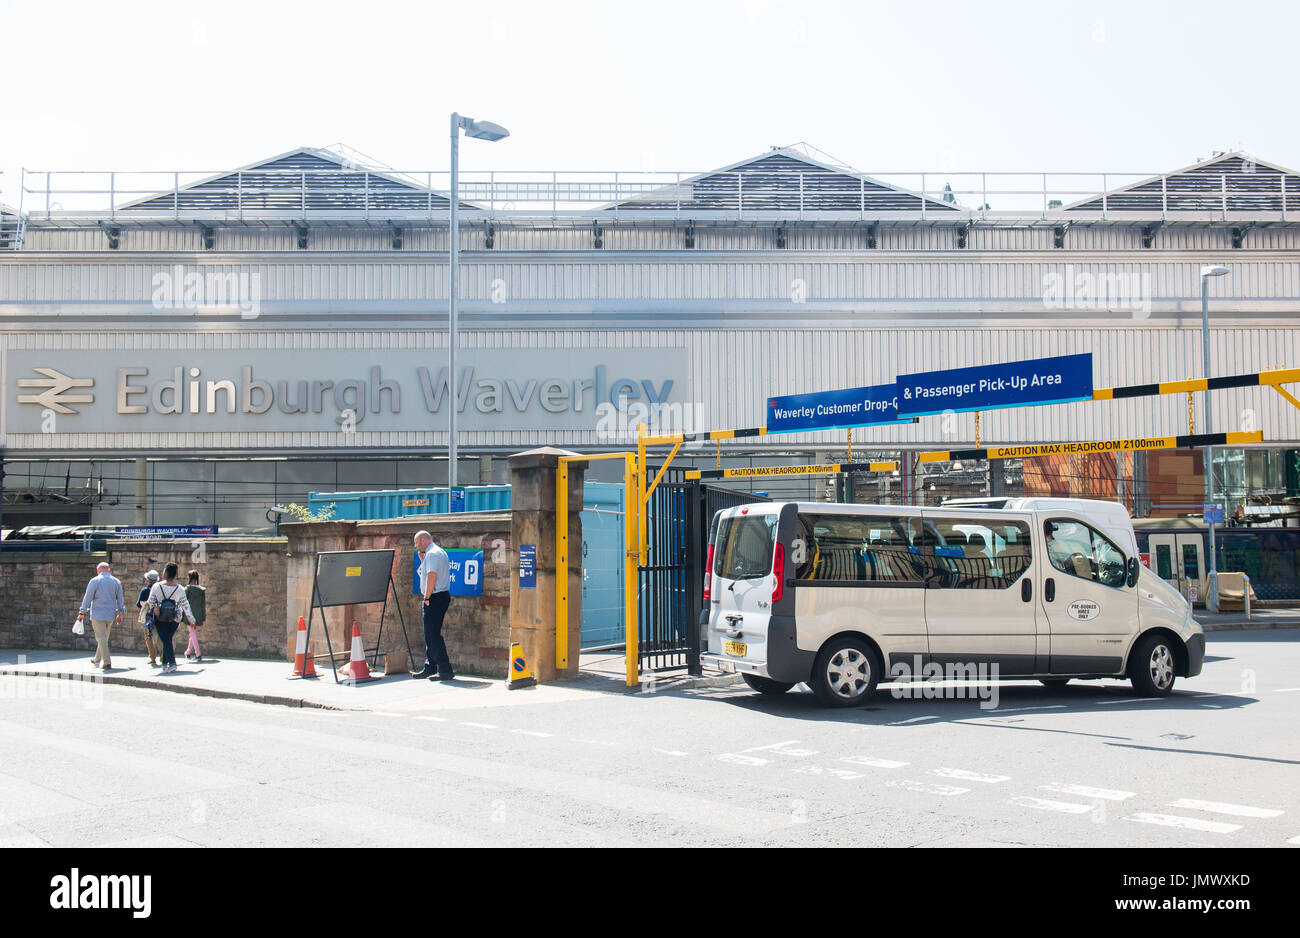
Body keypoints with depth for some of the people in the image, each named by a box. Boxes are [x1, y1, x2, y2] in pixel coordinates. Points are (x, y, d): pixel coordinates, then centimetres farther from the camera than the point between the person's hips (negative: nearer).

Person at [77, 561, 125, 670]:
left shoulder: (95, 581, -5)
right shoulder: (116, 582, 8)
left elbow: (87, 598, -4)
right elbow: (120, 599, 11)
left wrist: (82, 613, 1)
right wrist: (120, 614, 17)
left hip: (98, 614, -5)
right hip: (111, 615, 5)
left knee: (101, 638, -3)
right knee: (104, 638, 16)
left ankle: (107, 662, -10)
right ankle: (97, 660, 30)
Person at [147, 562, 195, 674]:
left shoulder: (157, 586, -7)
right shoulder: (180, 589, -3)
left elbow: (150, 602, -1)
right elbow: (185, 605, 1)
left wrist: (151, 611, 20)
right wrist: (191, 619, 11)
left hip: (159, 618, -2)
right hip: (174, 618, 2)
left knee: (165, 640, -3)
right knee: (168, 639, 16)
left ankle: (172, 663, -18)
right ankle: (165, 663, 22)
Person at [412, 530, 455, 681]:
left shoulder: (432, 554, -14)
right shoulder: (440, 552, 19)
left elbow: (432, 577, -23)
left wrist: (427, 597, -17)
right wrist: (422, 558, 14)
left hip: (435, 599, -11)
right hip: (442, 596, 11)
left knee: (432, 635, -9)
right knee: (431, 634, 16)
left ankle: (445, 671, -9)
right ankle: (430, 668, 23)